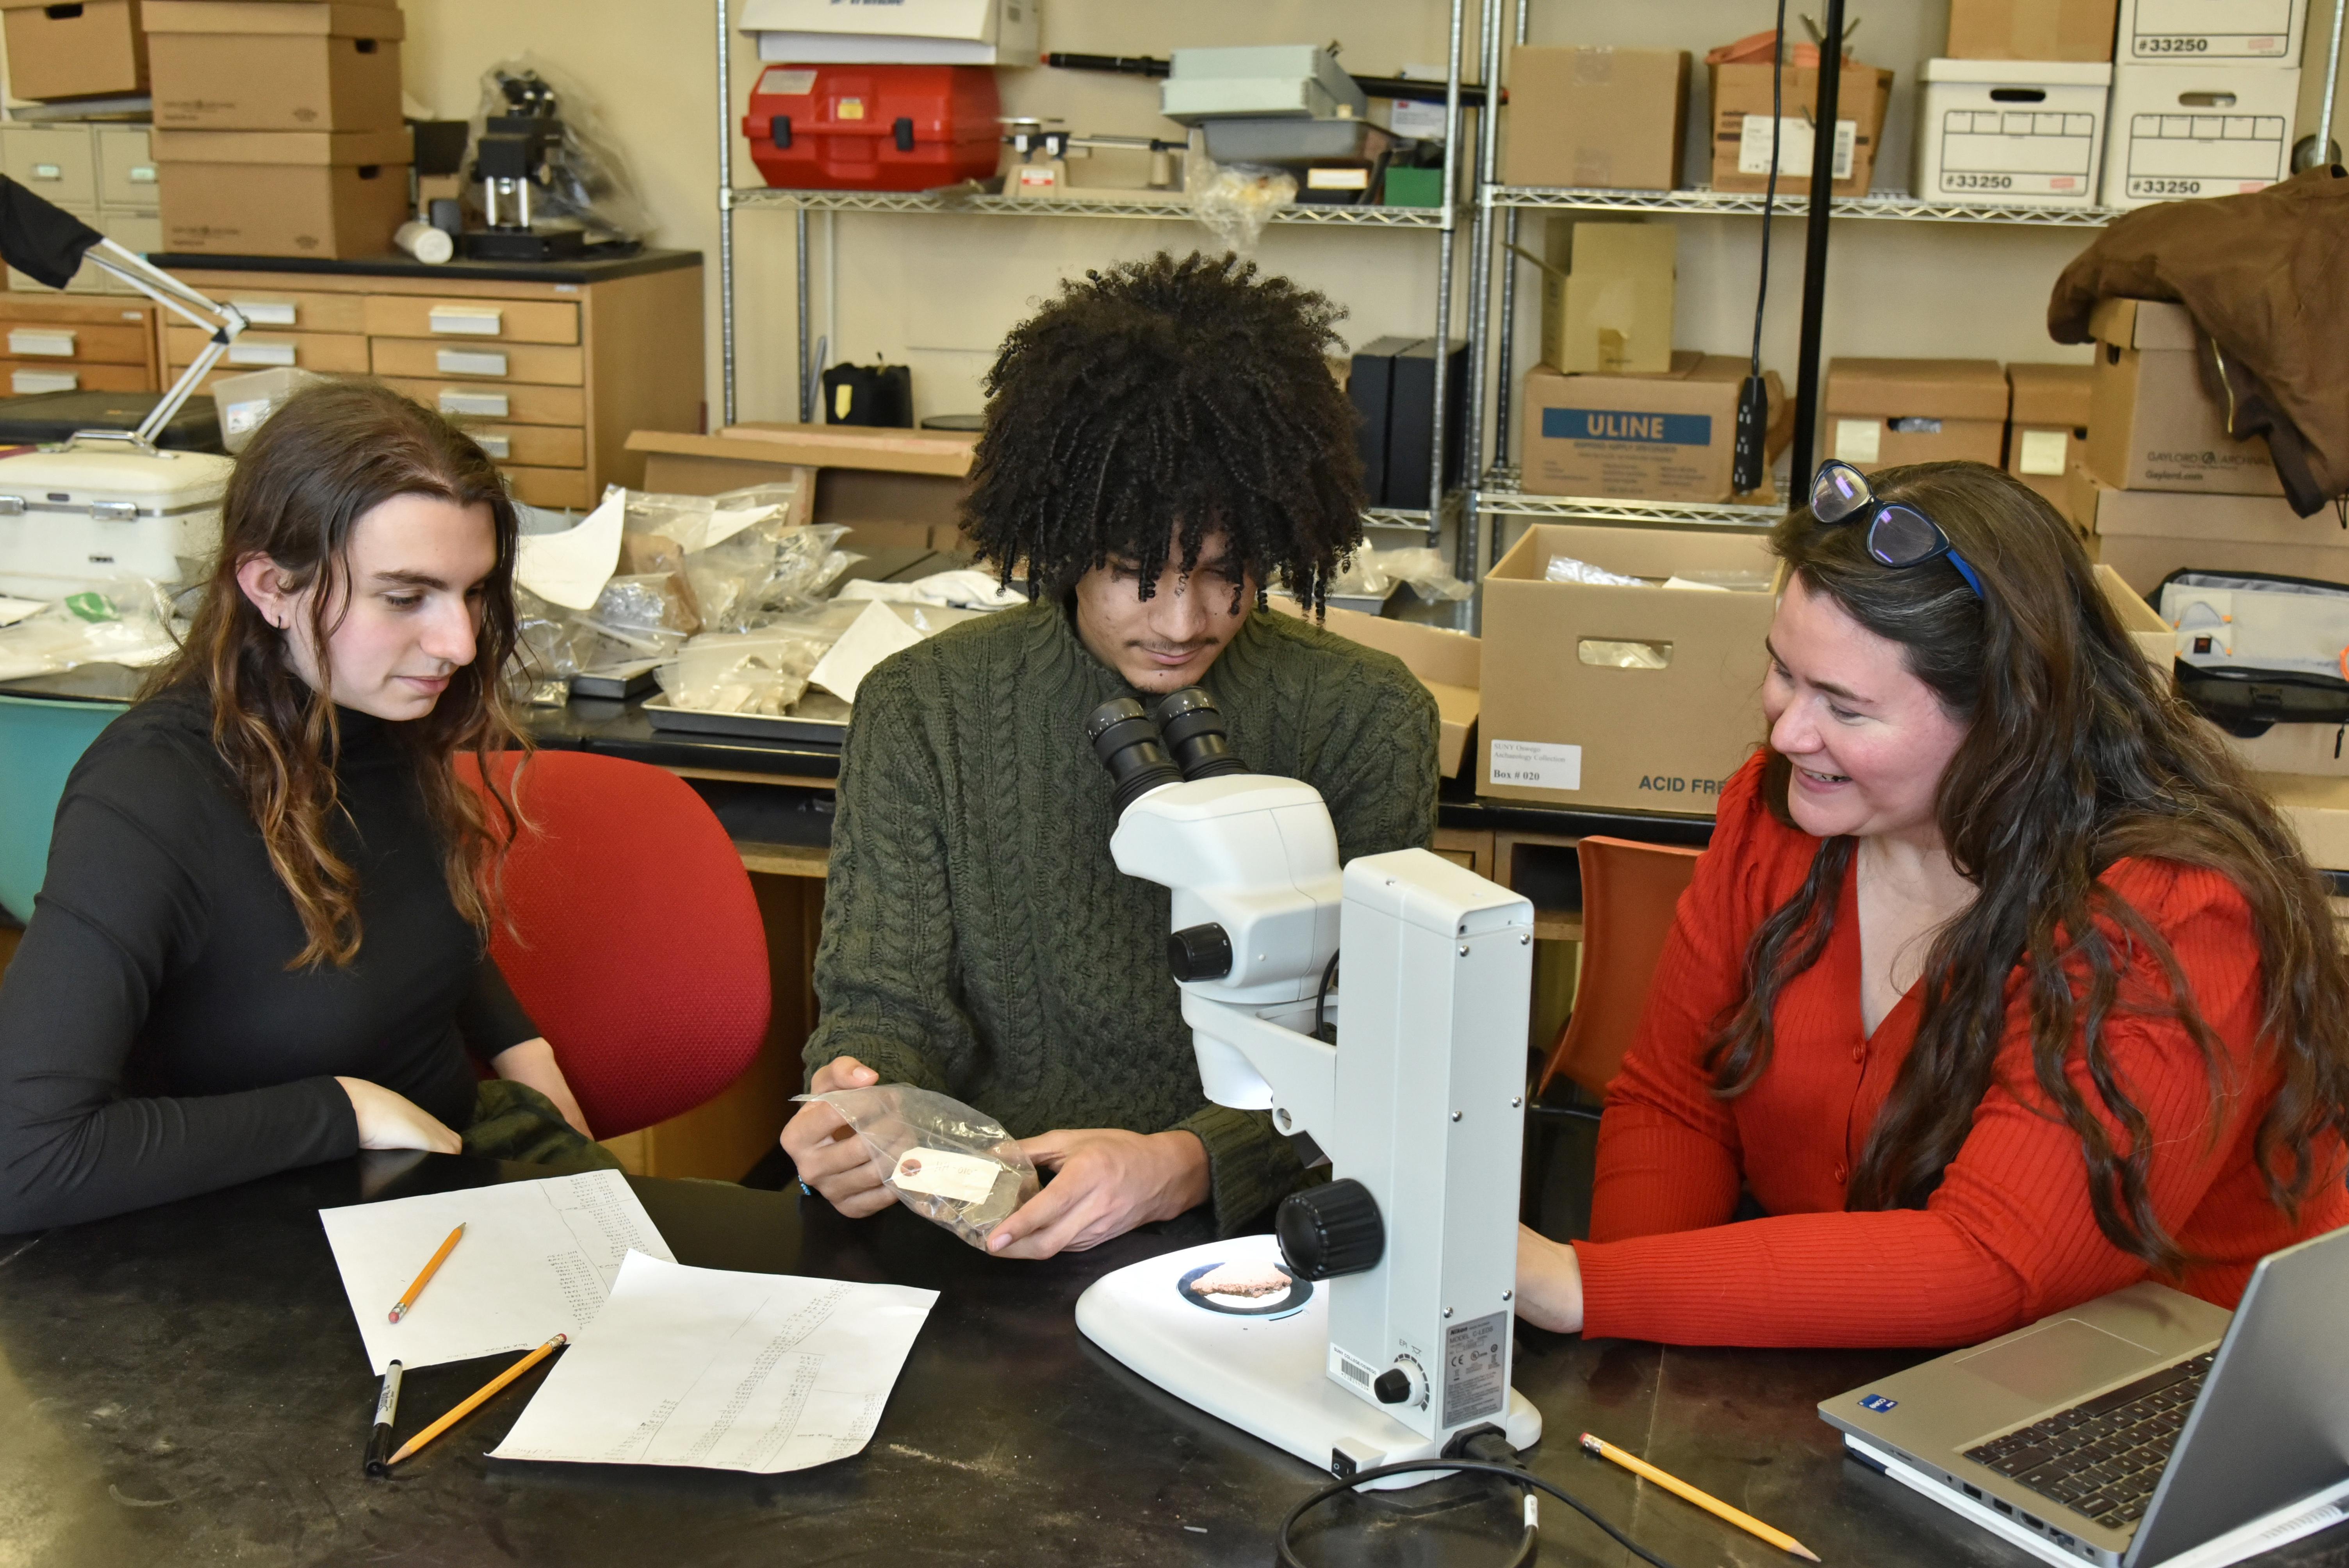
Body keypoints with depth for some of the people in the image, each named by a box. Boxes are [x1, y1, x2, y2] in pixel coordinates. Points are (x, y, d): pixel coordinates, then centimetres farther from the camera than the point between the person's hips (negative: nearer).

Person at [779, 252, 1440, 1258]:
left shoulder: (1361, 723, 0)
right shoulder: (924, 711, 4)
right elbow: (887, 999, 6)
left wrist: (1182, 1165, -24)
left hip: (1247, 1238, 1)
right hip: (980, 1238, 0)